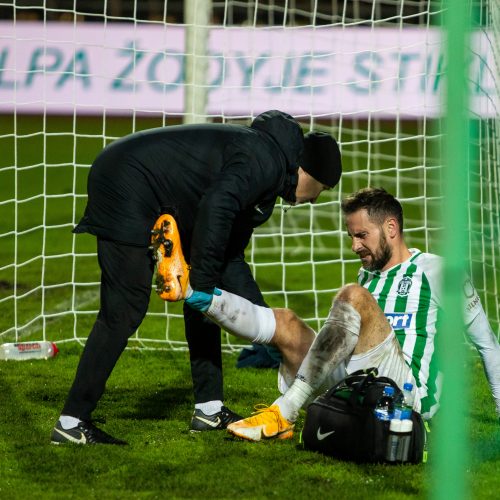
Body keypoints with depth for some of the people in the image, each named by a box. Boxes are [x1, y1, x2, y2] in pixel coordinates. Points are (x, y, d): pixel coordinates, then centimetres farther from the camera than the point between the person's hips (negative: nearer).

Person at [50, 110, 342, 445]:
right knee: (125, 310, -12)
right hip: (126, 185, -11)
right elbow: (216, 207, -33)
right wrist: (203, 283, -27)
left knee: (203, 300, 13)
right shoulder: (264, 160, -15)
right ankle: (72, 421, -9)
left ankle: (209, 408, 17)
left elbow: (231, 260, 21)